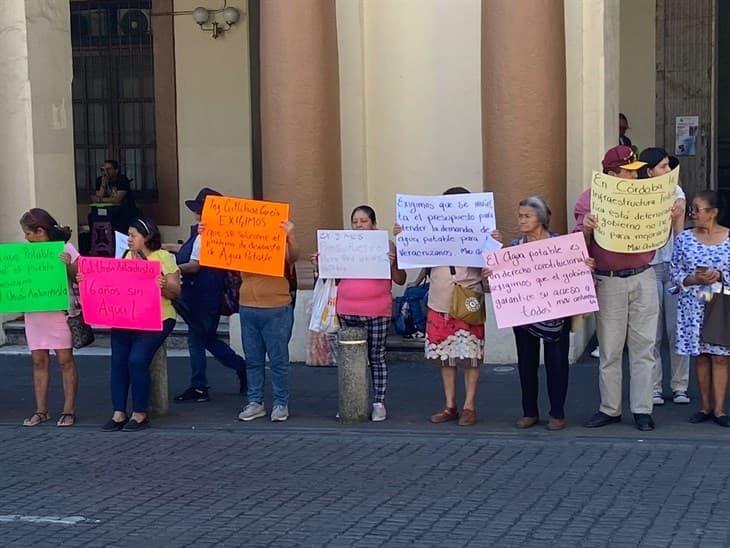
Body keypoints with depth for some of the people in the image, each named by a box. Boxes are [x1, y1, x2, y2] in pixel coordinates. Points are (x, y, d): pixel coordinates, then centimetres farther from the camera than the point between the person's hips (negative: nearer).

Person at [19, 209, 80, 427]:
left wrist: (68, 266, -24)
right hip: (34, 313, 5)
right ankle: (41, 410, 13)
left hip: (59, 311, -5)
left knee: (65, 360, 0)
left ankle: (69, 410, 6)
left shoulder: (65, 249, -5)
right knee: (39, 361, 7)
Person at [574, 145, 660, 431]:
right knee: (610, 350, 5)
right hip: (608, 282, -2)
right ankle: (610, 409, 14)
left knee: (643, 346, 2)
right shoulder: (590, 199, -2)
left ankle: (642, 409, 8)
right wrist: (586, 229, -22)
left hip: (643, 278, 2)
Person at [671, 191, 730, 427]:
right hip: (694, 305, 2)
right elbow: (675, 272, 3)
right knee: (700, 355, 7)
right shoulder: (684, 239, 3)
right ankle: (705, 406, 15)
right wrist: (694, 279, -13)